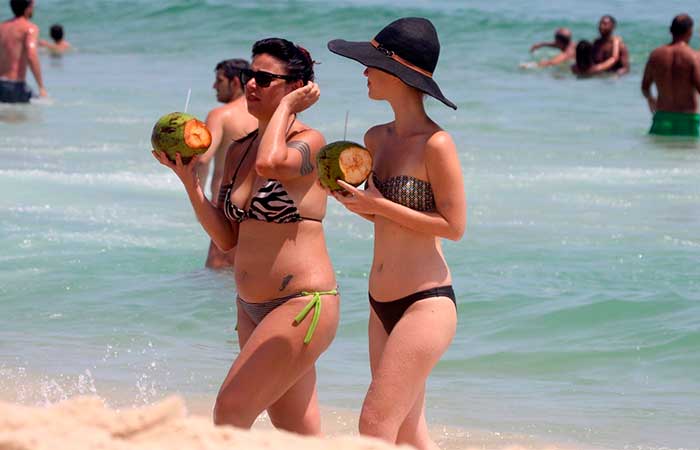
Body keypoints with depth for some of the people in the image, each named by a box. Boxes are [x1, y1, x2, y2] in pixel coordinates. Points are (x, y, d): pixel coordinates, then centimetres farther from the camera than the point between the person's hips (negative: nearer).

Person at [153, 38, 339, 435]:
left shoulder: (309, 142, -9)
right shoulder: (238, 151, 12)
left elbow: (269, 163, -32)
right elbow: (226, 239, 12)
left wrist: (286, 106, -15)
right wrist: (189, 179, 1)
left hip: (303, 305, -8)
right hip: (253, 309, 9)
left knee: (231, 410, -15)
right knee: (299, 436, 11)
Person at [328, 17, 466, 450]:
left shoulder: (435, 145, -15)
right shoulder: (376, 139, 10)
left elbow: (454, 225, -14)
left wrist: (378, 205, -16)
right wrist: (351, 198, 0)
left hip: (427, 304, -9)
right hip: (383, 307, 9)